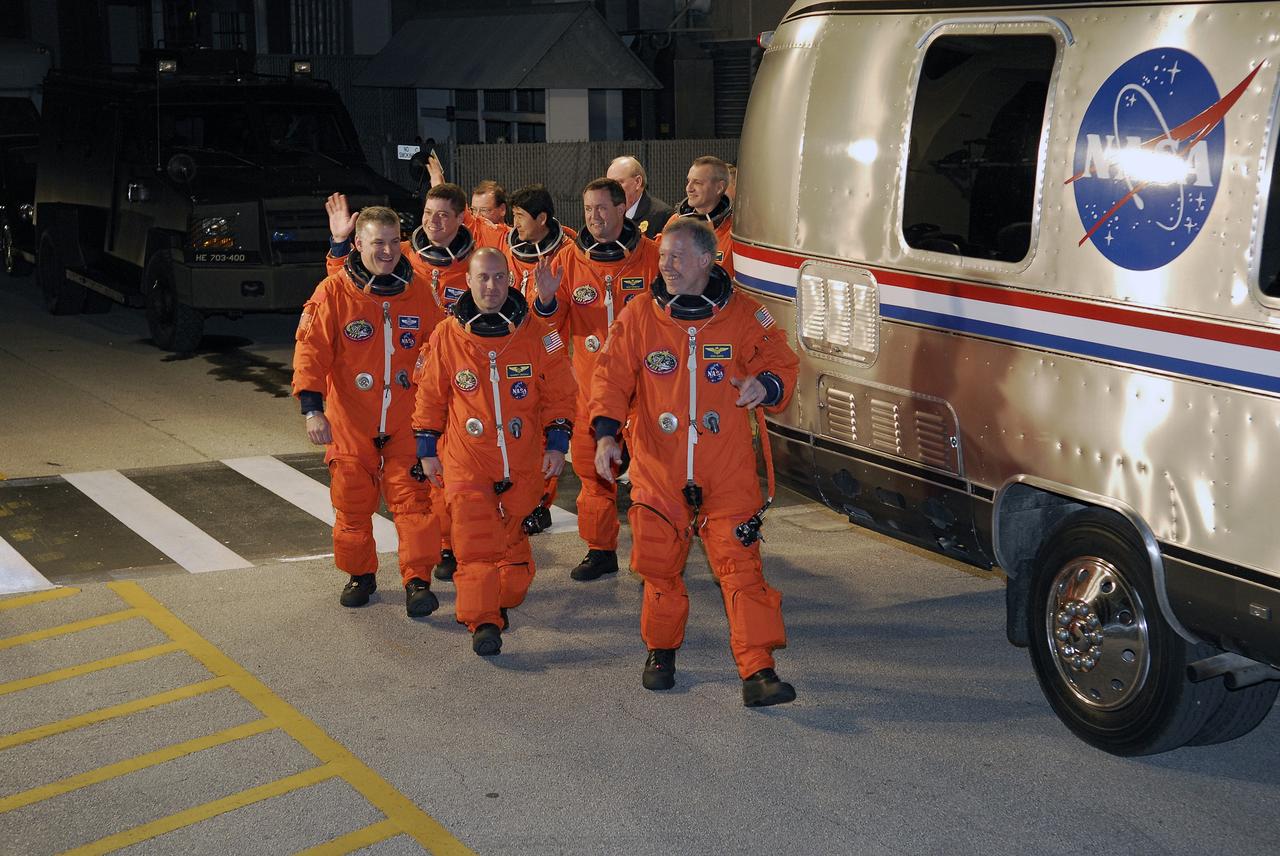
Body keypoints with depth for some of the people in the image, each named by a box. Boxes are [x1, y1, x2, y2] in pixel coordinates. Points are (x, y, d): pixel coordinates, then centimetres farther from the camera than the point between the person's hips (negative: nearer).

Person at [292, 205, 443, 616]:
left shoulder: (418, 293, 1)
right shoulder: (333, 292, -8)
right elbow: (311, 351, -10)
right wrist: (312, 409, -19)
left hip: (405, 423, 1)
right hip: (350, 423, -1)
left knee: (413, 500, -4)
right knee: (353, 503, 10)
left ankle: (417, 580, 3)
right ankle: (360, 575, 27)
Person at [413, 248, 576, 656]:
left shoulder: (536, 333, -3)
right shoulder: (446, 336, -3)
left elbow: (559, 393, 3)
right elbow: (431, 396, 6)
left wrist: (556, 442, -1)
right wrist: (428, 449, 7)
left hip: (523, 461, 1)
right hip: (466, 460, -1)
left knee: (511, 538, 13)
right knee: (475, 542, -8)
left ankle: (503, 601, 32)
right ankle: (482, 621, -4)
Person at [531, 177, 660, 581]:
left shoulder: (651, 256, -2)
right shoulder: (571, 260, 5)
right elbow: (556, 326, 5)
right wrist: (546, 299, -15)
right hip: (589, 383, 3)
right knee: (592, 466, 9)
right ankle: (600, 550, 22)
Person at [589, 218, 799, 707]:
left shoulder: (742, 316, 0)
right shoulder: (638, 316, 2)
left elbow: (782, 364, 6)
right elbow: (612, 377, 2)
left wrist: (767, 384, -17)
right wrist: (606, 433, -12)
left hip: (727, 473, -1)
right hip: (658, 469, 1)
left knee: (741, 565, -7)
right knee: (659, 565, 10)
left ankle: (758, 672, -4)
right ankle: (661, 650, 33)